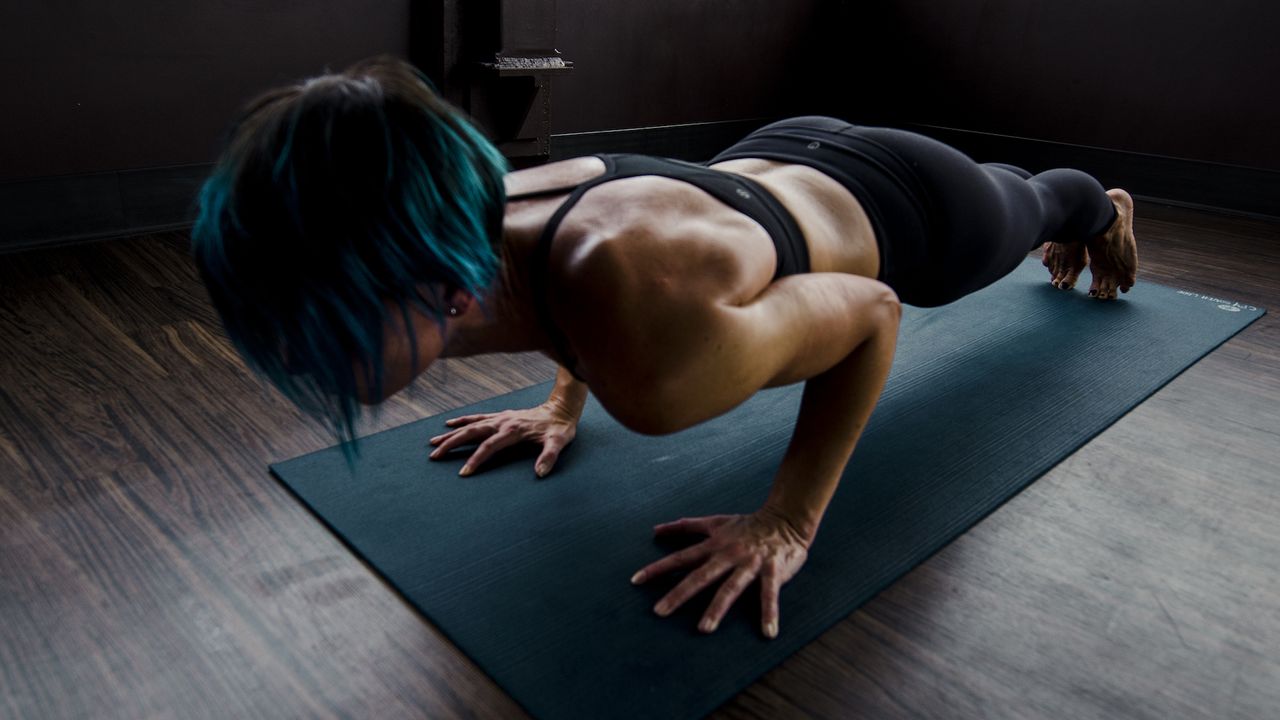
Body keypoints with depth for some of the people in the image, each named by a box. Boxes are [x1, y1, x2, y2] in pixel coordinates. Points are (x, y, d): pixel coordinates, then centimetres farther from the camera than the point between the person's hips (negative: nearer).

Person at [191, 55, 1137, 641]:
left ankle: (1101, 207, 71)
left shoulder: (650, 359, -50)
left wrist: (789, 521, -31)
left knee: (1026, 207, 35)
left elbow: (873, 311, -32)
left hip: (915, 212, -5)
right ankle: (1051, 194, 76)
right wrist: (564, 403, -7)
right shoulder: (490, 210, -28)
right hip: (784, 160, 5)